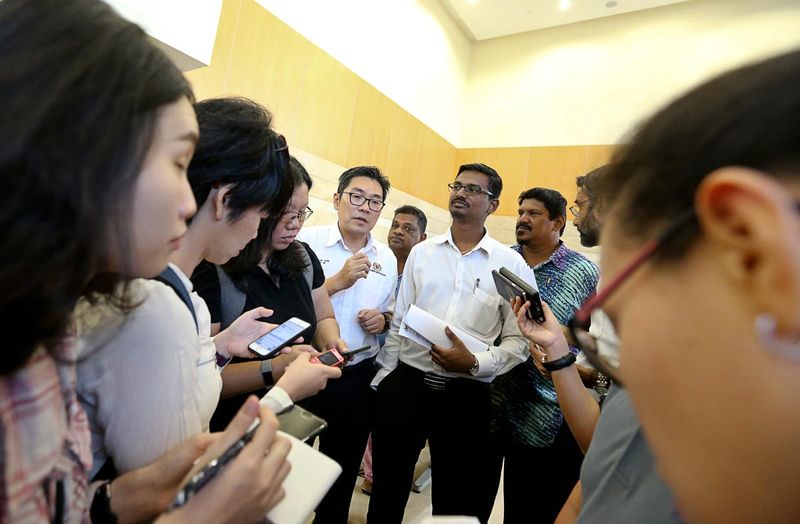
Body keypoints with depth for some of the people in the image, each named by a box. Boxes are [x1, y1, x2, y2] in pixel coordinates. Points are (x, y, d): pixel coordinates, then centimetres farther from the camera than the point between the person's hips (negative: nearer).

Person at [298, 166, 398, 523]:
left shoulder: (387, 258, 5)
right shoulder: (308, 241, -9)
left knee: (343, 472, 23)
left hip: (358, 378, 4)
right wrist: (338, 282, -23)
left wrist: (383, 319, -7)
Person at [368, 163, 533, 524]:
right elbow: (398, 322, 9)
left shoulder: (511, 264, -2)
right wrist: (383, 381, 10)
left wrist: (475, 363, -19)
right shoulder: (421, 252, 6)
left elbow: (518, 340, -3)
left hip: (466, 396, -2)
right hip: (405, 383, 3)